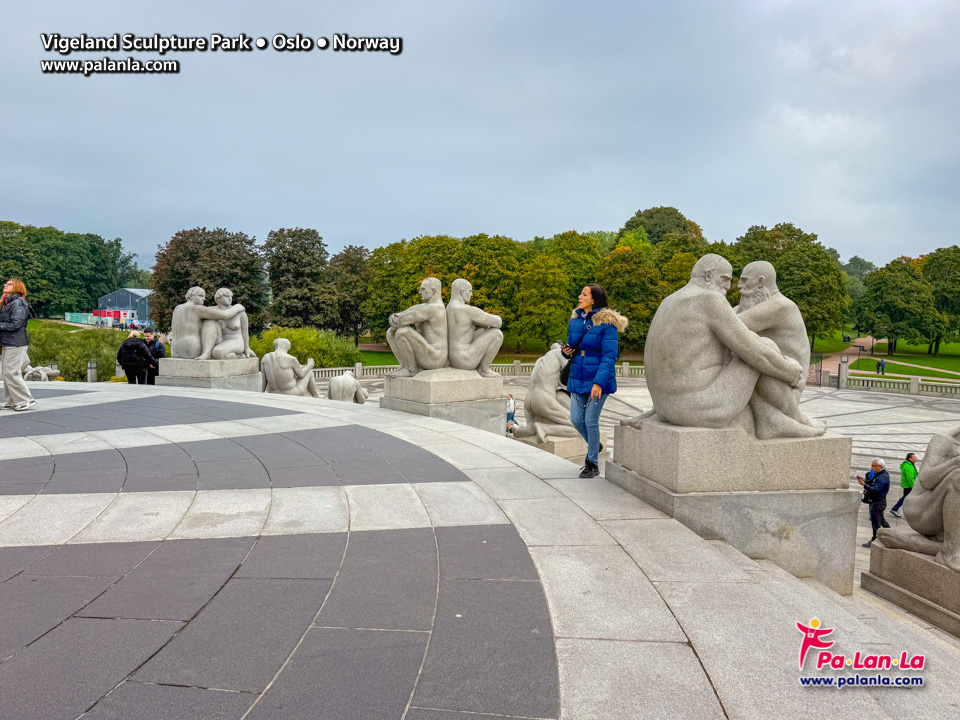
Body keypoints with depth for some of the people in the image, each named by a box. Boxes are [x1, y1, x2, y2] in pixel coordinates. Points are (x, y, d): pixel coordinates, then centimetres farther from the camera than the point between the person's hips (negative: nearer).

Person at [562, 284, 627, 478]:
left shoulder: (607, 324, -13)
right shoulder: (575, 321, 6)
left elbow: (609, 356, -16)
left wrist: (599, 382, -23)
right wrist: (567, 352, -6)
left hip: (598, 381, -6)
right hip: (578, 379, 6)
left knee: (591, 420, -1)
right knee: (576, 419, 6)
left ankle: (593, 464, 15)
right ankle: (594, 445, 35)